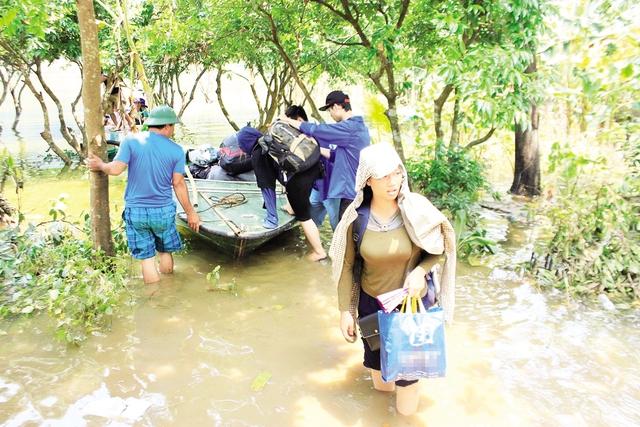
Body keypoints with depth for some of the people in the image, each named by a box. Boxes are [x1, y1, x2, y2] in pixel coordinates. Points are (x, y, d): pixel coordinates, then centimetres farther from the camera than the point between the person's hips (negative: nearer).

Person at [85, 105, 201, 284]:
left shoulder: (131, 140, -6)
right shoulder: (176, 150, -5)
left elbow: (116, 169, -13)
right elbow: (179, 184, -4)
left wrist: (100, 165, 10)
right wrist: (191, 212, 5)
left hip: (135, 211, 0)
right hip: (163, 211, 0)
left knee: (147, 258, 9)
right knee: (165, 252, 20)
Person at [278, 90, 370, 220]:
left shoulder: (349, 127, -19)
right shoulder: (358, 126, 13)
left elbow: (314, 129, -17)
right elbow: (339, 155, 16)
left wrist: (287, 120, -4)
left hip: (351, 191, -10)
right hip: (356, 189, 10)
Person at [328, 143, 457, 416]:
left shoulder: (417, 210, -19)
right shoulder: (356, 217, -16)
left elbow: (439, 248, -4)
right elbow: (346, 265, -6)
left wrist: (421, 270, -23)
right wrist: (345, 311, -4)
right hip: (372, 302, 2)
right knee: (378, 371, 22)